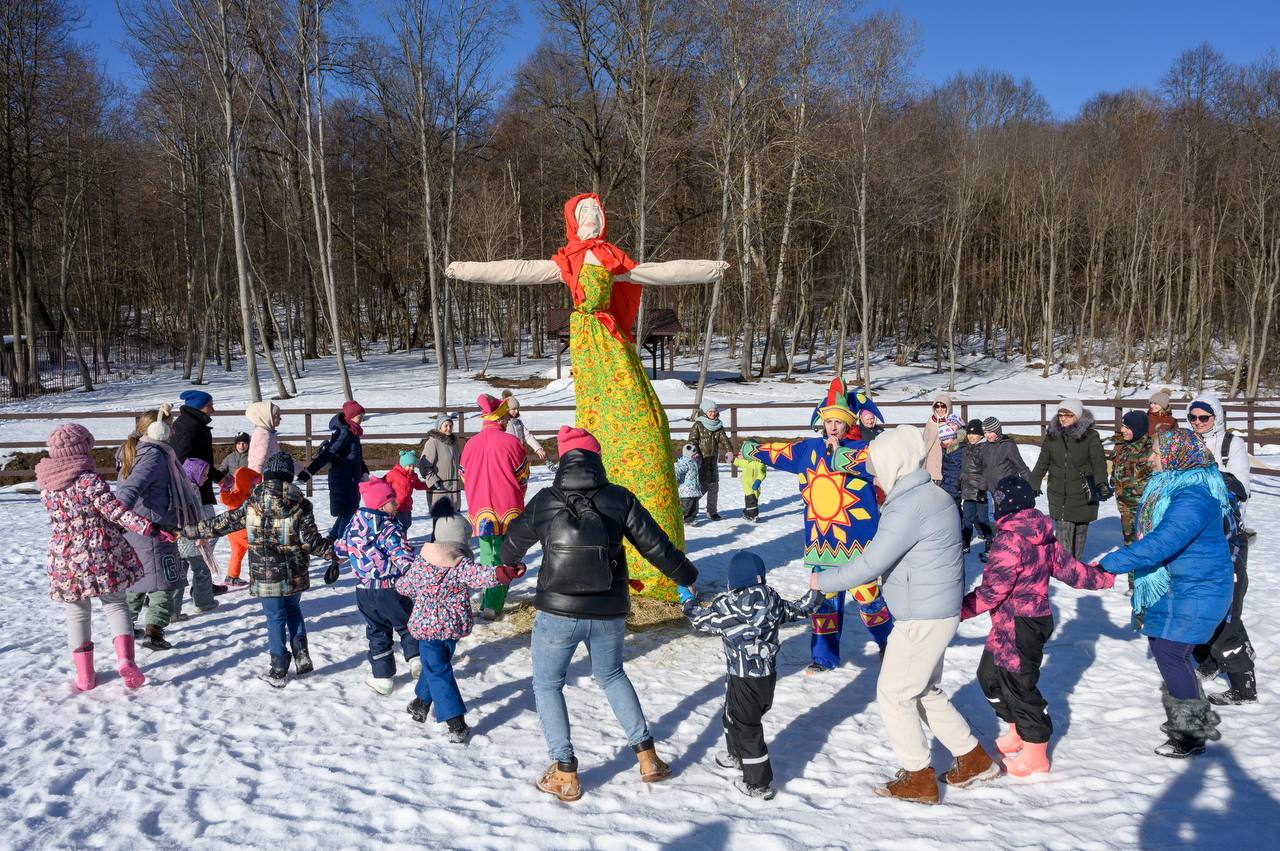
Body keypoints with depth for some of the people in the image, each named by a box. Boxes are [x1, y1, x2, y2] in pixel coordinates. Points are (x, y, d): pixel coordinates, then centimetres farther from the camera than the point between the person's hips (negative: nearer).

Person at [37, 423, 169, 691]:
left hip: (66, 559, 4)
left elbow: (62, 518, 13)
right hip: (102, 555, -4)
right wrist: (151, 528, -22)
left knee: (77, 614, 13)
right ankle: (125, 659, -7)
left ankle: (84, 676, 18)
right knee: (115, 605, 10)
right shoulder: (89, 481, -14)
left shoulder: (47, 486, 3)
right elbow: (117, 512, -20)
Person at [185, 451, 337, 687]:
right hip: (295, 574, 1)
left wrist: (189, 531, 12)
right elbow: (311, 540, -7)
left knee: (275, 618, 8)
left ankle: (278, 670, 12)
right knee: (293, 610, 23)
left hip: (265, 575, -1)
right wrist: (333, 552, 5)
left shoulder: (252, 503, -6)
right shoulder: (300, 504, -7)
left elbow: (223, 523, 0)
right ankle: (301, 657, 19)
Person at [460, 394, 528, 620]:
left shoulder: (470, 444, -1)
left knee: (486, 556, 18)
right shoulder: (510, 442, -12)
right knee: (504, 557, 4)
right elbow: (523, 477, -3)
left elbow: (463, 477, 8)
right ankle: (493, 606, -1)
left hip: (480, 510, 4)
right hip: (508, 510, -3)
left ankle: (487, 599, 23)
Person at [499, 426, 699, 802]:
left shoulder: (545, 501, -5)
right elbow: (655, 545, 0)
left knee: (547, 685, 17)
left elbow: (514, 542, 12)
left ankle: (565, 775, 14)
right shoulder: (620, 499, -4)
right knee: (611, 676, 27)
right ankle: (647, 756, 25)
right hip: (609, 614, 3)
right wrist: (689, 576, 16)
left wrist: (506, 565, 35)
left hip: (558, 613, -3)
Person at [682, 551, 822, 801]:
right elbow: (798, 610, 10)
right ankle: (736, 755, 49)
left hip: (744, 681, -7)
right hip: (769, 675, 7)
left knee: (746, 728, 5)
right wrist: (815, 593, 27)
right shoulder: (772, 599, -5)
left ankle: (759, 783, 10)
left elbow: (701, 620, -3)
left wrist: (688, 601, 15)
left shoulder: (726, 606, -18)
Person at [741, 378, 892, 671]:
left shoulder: (861, 448, -7)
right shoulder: (808, 449, 8)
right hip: (821, 541, 5)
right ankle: (824, 656, 24)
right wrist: (752, 449, 33)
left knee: (868, 596, -2)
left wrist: (839, 455, -29)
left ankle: (889, 643, 24)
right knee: (823, 599, 10)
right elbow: (777, 451, 23)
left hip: (857, 540, -4)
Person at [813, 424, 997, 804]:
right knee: (925, 692, 22)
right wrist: (878, 544, 14)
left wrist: (823, 581, -11)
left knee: (893, 695, 3)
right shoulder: (931, 495, 9)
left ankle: (918, 778, 15)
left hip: (922, 619, -10)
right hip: (937, 613, 10)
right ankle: (973, 759, 31)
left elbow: (870, 565, -22)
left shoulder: (909, 506, -23)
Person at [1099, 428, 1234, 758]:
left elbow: (1160, 544, -34)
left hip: (1193, 592, -10)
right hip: (1171, 586, 10)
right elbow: (1152, 535, 16)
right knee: (1165, 649, 18)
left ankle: (1191, 735, 13)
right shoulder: (1171, 486, 6)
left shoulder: (1193, 498, -27)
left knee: (1170, 655, -4)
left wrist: (1109, 563, -32)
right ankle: (1198, 719, 36)